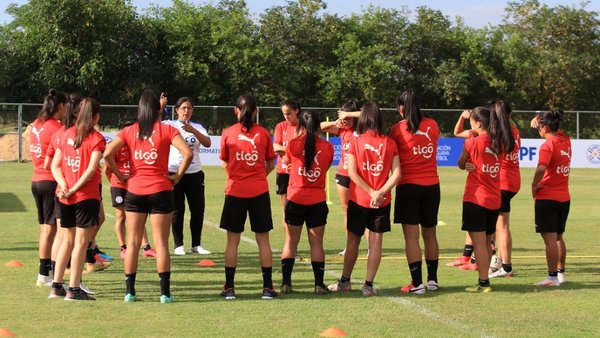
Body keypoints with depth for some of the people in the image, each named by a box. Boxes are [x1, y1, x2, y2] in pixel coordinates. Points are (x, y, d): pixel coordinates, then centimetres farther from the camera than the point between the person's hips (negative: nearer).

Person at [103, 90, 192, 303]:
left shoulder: (129, 131, 3)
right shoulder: (166, 130, -3)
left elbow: (107, 154, -8)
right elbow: (187, 153, -15)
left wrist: (121, 176, 2)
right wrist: (178, 176, -3)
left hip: (134, 192, 2)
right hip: (160, 191, -2)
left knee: (133, 242, 8)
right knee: (161, 242, 2)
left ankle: (130, 291, 9)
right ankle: (165, 292, 1)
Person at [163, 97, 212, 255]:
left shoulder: (197, 127, 9)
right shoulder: (170, 125, 1)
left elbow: (207, 143, -8)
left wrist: (192, 130, -23)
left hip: (194, 174, 3)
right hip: (174, 173, -3)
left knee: (198, 209, 3)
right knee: (177, 210, 1)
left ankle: (196, 244, 13)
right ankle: (179, 245, 9)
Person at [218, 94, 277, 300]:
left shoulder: (228, 133, -3)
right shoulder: (263, 133, -2)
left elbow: (224, 164, 8)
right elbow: (271, 164, 6)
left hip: (235, 191, 0)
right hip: (259, 191, 0)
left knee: (233, 240, 7)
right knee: (263, 239, 6)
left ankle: (229, 287, 6)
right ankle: (267, 287, 7)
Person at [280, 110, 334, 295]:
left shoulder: (293, 144, -7)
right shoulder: (327, 147, -3)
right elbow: (326, 168, 7)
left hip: (295, 199, 0)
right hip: (317, 201, 0)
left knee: (291, 241, 9)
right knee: (316, 243, 7)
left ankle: (286, 283, 6)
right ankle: (319, 284, 6)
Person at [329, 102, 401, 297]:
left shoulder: (356, 142, -5)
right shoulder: (390, 143, -1)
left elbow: (352, 173, -12)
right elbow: (396, 173, -9)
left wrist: (372, 192, -12)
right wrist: (380, 192, -14)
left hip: (359, 200, -1)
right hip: (382, 202, 1)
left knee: (353, 240, 12)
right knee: (376, 242, 4)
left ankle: (345, 281, 23)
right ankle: (368, 285, 2)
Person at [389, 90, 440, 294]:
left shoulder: (398, 129, -7)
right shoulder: (432, 125, 4)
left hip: (409, 185, -4)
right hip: (432, 185, 4)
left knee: (411, 236, -2)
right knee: (430, 234, 14)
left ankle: (417, 283, -5)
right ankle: (432, 280, 20)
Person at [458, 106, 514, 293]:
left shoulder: (472, 143, -12)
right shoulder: (499, 144, 5)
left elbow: (461, 165, 3)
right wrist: (474, 165, 3)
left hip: (476, 198, -6)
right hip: (494, 200, 6)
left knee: (479, 242, -4)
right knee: (487, 242, 13)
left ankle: (483, 282, -6)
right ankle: (484, 281, 17)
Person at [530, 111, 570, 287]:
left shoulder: (548, 145, -15)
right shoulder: (565, 141, 8)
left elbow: (541, 168, -31)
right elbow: (556, 129, 28)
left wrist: (534, 185, -15)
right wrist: (539, 118, 11)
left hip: (547, 198, -8)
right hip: (564, 198, 8)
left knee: (550, 238, -5)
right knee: (558, 237, 18)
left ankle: (552, 277, -4)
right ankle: (561, 273, 25)